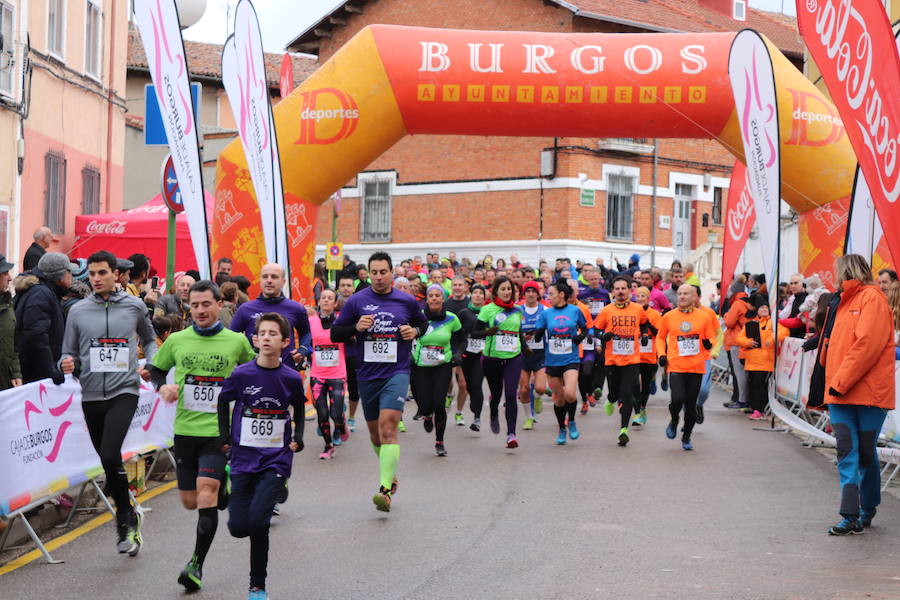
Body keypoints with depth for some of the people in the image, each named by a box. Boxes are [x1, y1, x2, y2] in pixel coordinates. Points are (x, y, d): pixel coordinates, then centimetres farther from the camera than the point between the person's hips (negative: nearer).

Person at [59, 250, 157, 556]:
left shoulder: (135, 306, 3)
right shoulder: (78, 311, 5)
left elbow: (149, 339, 20)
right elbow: (69, 353, 10)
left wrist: (151, 365, 3)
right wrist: (67, 363, -13)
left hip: (124, 391, -3)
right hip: (91, 394, 3)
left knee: (110, 456, -19)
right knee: (109, 461, 10)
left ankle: (125, 517, -1)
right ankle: (128, 517, 27)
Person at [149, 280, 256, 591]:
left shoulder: (237, 341, -1)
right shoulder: (176, 340, 3)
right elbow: (155, 368, 16)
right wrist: (162, 387, -3)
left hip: (219, 430, -3)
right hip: (185, 430, 3)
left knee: (206, 495, -17)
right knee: (190, 502, 10)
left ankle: (196, 565, -9)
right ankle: (223, 490, 45)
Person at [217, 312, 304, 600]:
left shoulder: (292, 379, -5)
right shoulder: (241, 374, -7)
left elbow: (298, 409, 15)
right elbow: (223, 401, 12)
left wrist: (298, 436, 1)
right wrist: (224, 435, 4)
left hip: (276, 460, -1)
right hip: (244, 458, 1)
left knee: (257, 521, -16)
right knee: (238, 527, -2)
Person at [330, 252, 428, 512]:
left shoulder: (407, 301, 3)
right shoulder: (356, 301, 1)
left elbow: (423, 323, 21)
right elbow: (335, 333, 4)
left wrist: (414, 331, -2)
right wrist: (356, 328, -14)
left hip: (397, 372, -3)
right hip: (367, 374, 3)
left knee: (388, 425, -20)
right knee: (375, 432, 13)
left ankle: (386, 490, -24)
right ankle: (390, 473, 40)